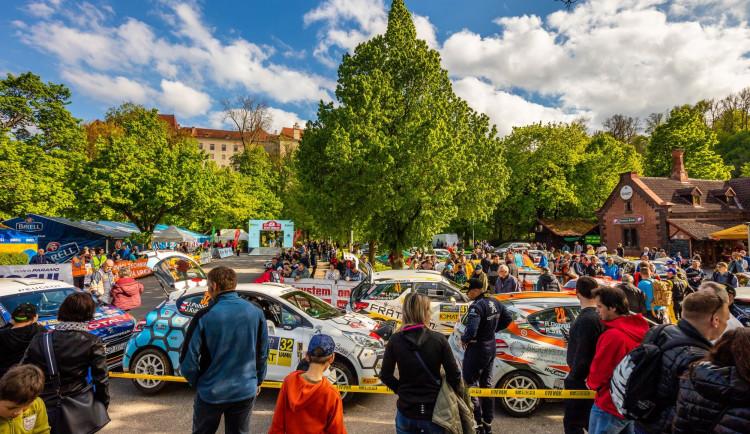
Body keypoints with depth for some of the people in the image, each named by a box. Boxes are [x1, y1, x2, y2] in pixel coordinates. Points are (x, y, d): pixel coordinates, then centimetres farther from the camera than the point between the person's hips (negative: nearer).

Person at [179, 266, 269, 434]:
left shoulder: (204, 316, -18)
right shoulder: (256, 312, -9)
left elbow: (188, 360, -11)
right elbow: (263, 354, 1)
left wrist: (195, 382, 8)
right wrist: (258, 381, 16)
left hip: (210, 394, -2)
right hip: (246, 393, 2)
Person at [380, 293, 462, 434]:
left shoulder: (395, 340, -11)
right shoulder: (439, 339, -14)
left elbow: (385, 375, -5)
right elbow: (454, 374, -10)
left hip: (406, 412, 1)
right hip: (433, 411, 0)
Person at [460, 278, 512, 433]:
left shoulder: (476, 306, -26)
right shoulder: (495, 302, 2)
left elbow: (471, 331, -36)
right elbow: (508, 318, 15)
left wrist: (464, 339, -15)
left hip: (477, 350, -9)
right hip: (491, 348, 9)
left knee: (471, 385, 6)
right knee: (487, 383, 19)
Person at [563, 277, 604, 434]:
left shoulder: (587, 319, -26)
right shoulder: (598, 316, 4)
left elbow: (582, 356, -24)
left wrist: (574, 377, -12)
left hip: (581, 381, -9)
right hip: (591, 379, 9)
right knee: (588, 420, 24)